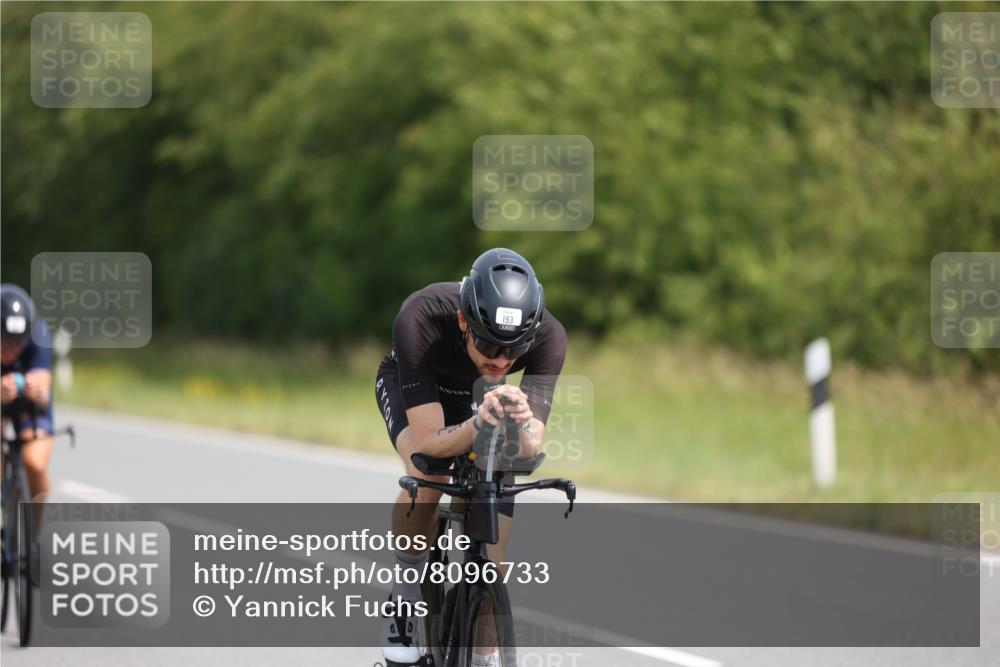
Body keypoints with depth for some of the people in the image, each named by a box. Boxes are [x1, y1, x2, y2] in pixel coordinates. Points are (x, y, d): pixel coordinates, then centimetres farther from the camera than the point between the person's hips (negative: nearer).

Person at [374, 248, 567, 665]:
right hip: (410, 384, -2)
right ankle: (406, 595, -10)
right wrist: (477, 425, -61)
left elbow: (529, 448, -37)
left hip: (480, 394, 2)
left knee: (490, 564, -7)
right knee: (426, 475, -34)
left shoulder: (547, 337, -36)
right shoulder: (421, 319, -42)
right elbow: (429, 443, -41)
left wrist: (519, 424, -60)